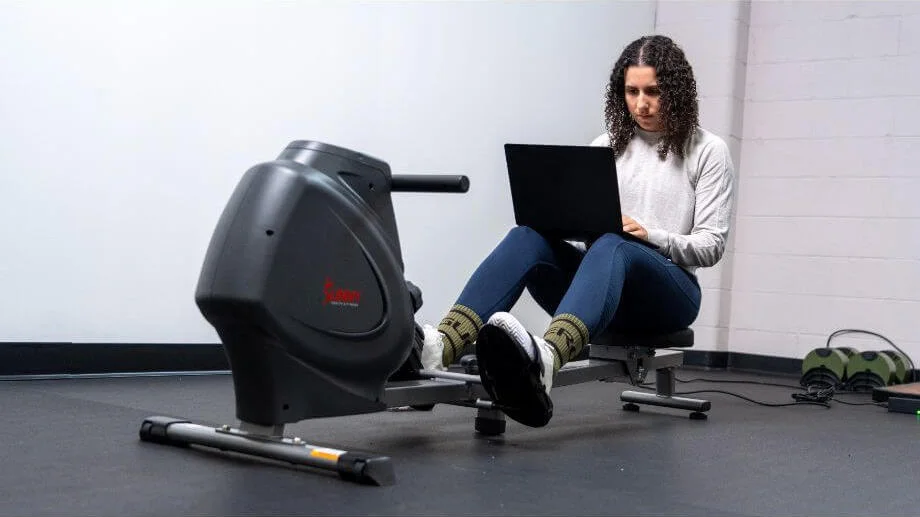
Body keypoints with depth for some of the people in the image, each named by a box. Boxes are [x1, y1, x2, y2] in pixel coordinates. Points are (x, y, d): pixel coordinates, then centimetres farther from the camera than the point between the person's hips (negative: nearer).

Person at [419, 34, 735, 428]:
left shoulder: (708, 152, 3)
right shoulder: (606, 146, 14)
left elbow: (711, 245, -3)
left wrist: (650, 236, -21)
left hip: (666, 295, -3)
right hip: (598, 280, 4)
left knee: (611, 247, -39)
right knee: (529, 235, -28)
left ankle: (545, 357, -72)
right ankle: (441, 345, -53)